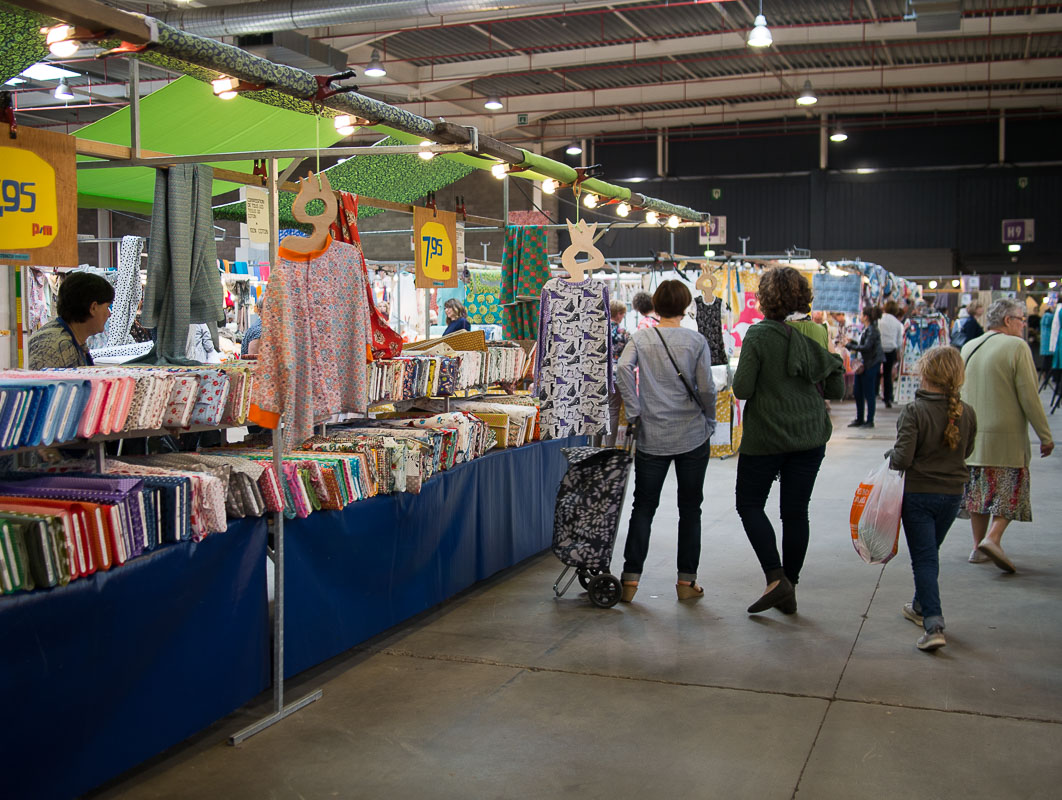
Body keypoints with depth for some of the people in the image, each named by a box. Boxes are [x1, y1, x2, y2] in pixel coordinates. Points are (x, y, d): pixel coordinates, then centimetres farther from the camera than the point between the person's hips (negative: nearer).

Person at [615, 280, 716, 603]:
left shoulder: (641, 338, 1)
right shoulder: (696, 341, -2)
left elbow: (623, 368, -16)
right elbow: (706, 388, -9)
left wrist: (634, 412, -9)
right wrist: (709, 421, 7)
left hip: (652, 438, 1)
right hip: (693, 437, -1)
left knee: (643, 507, 8)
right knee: (690, 509, 9)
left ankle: (630, 579, 4)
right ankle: (686, 581, 11)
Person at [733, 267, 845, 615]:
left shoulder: (758, 335, -13)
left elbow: (742, 389, -14)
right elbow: (836, 390, 4)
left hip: (765, 436, -4)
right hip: (810, 435, 4)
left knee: (749, 503, 10)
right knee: (796, 511, 10)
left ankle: (776, 578, -5)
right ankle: (789, 591, 16)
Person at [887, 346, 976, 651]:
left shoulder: (914, 411, -18)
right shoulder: (967, 413, -3)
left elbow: (903, 458, -22)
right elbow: (966, 451, 11)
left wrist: (890, 455, -1)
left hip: (918, 493, -5)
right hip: (952, 493, 5)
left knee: (924, 558, -1)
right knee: (930, 552, 22)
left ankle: (933, 624, -12)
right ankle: (921, 607, 38)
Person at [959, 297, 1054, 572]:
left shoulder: (968, 347, 8)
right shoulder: (1017, 346, -11)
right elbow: (1029, 396, -12)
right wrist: (1045, 435, -6)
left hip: (972, 435, 6)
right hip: (1006, 436, -6)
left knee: (979, 488, 14)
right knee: (1010, 489, 2)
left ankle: (978, 545, 17)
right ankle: (993, 539, -15)